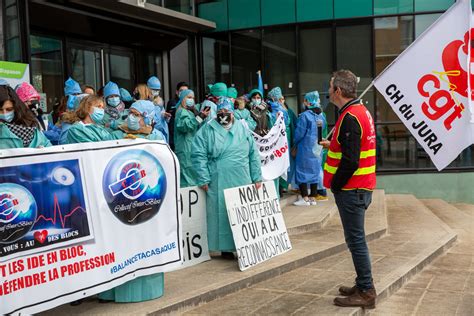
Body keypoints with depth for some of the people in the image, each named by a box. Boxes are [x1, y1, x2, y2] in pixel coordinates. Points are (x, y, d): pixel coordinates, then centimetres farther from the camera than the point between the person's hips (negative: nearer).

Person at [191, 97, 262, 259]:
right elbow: (199, 155, -4)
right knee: (222, 214, 2)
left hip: (242, 182, 3)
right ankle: (226, 248, 14)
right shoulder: (207, 130, 1)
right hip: (219, 183, -3)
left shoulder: (243, 129, 11)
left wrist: (257, 178, 8)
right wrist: (204, 179, -10)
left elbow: (253, 154, 11)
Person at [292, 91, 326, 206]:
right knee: (315, 171, 12)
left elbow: (299, 133, -12)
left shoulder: (305, 116, -16)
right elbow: (323, 132, 9)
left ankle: (305, 198, 2)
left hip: (305, 148, -6)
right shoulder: (321, 116, 3)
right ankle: (313, 197, 17)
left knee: (302, 170, 3)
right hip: (317, 149, 6)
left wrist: (295, 143, 4)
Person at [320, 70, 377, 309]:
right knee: (356, 238, 17)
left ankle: (366, 293, 6)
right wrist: (333, 145, 18)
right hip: (360, 187, 10)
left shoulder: (350, 117, -19)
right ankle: (363, 285, 27)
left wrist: (334, 185, -13)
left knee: (355, 240, -3)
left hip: (351, 190, -10)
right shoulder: (360, 110, 13)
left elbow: (350, 161, -24)